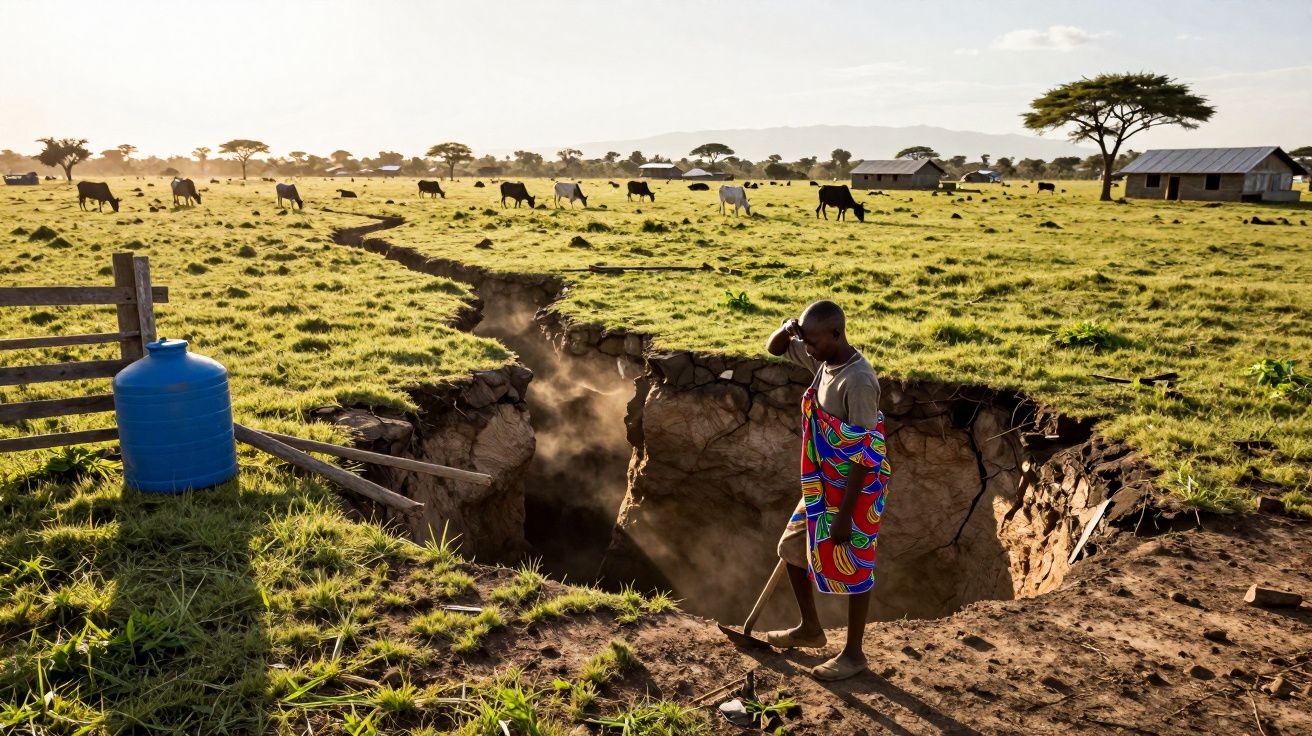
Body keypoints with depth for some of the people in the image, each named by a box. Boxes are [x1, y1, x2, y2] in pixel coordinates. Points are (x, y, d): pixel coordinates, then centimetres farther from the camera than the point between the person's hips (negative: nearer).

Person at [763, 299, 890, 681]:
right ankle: (810, 628, 39)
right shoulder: (824, 361, -1)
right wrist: (787, 328, -11)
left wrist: (843, 516, -21)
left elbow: (864, 456, -25)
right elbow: (775, 349, 14)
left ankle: (853, 653, 27)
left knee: (853, 571, 7)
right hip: (821, 487, 9)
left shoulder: (858, 381, -27)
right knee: (793, 549, 20)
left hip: (855, 491, -9)